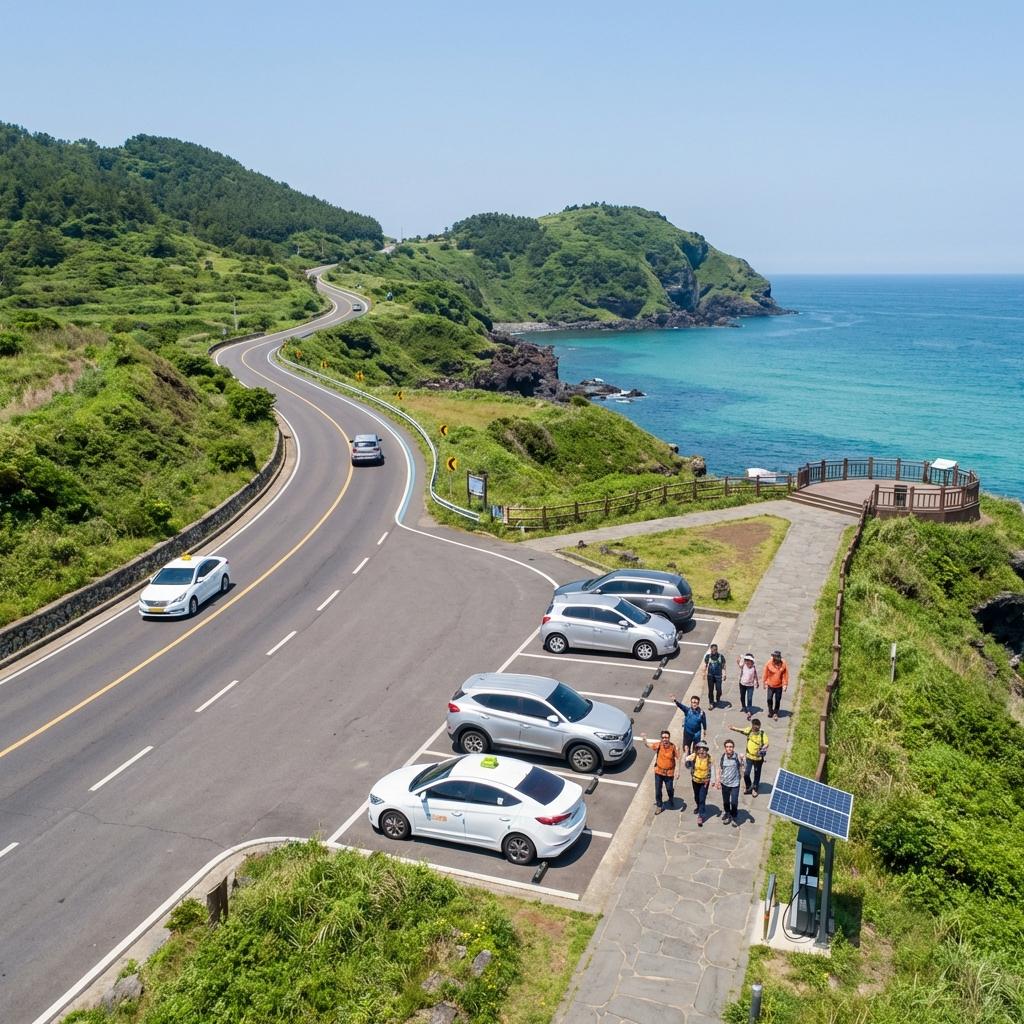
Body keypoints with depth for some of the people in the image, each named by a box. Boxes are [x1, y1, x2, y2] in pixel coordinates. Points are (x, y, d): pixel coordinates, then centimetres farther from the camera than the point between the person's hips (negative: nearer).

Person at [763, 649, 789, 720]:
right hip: (770, 685, 0)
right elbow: (765, 674, -4)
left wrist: (785, 685, -2)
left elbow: (785, 675, -3)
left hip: (779, 686, 0)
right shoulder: (769, 663, -15)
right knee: (769, 699, 5)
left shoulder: (783, 664, -14)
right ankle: (770, 711, 29)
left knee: (777, 700, 10)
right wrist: (765, 683, 2)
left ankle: (776, 712, 30)